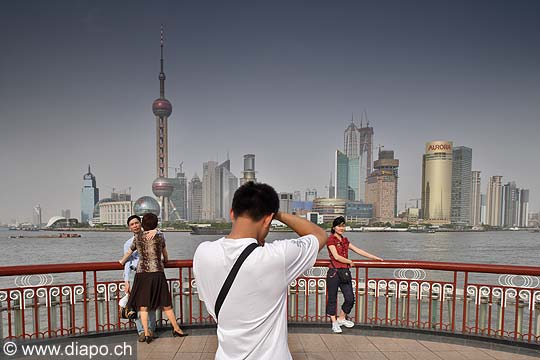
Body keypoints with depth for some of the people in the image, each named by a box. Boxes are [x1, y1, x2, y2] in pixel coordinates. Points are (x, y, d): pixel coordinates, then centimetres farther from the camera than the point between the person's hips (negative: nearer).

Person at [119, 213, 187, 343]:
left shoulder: (137, 237, 3)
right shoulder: (160, 236, 1)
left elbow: (129, 252, 16)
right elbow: (165, 253, 15)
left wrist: (122, 261, 36)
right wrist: (165, 260, 37)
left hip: (142, 273, 1)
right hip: (157, 273, 0)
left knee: (143, 305, 10)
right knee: (165, 303, 9)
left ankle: (146, 333, 10)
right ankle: (176, 329, 17)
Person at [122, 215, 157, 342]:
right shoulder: (128, 243, 10)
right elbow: (127, 263, 7)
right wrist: (126, 281, 0)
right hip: (135, 274, 1)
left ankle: (151, 329, 16)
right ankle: (141, 331, 9)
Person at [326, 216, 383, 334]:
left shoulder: (345, 240, 14)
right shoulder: (331, 239, -8)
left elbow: (358, 251, 16)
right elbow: (336, 256, -13)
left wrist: (375, 257, 15)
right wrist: (350, 261, 1)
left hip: (345, 272, 6)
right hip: (334, 272, -6)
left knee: (350, 298, 5)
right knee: (332, 298, 5)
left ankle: (342, 318, 28)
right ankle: (334, 323, 21)